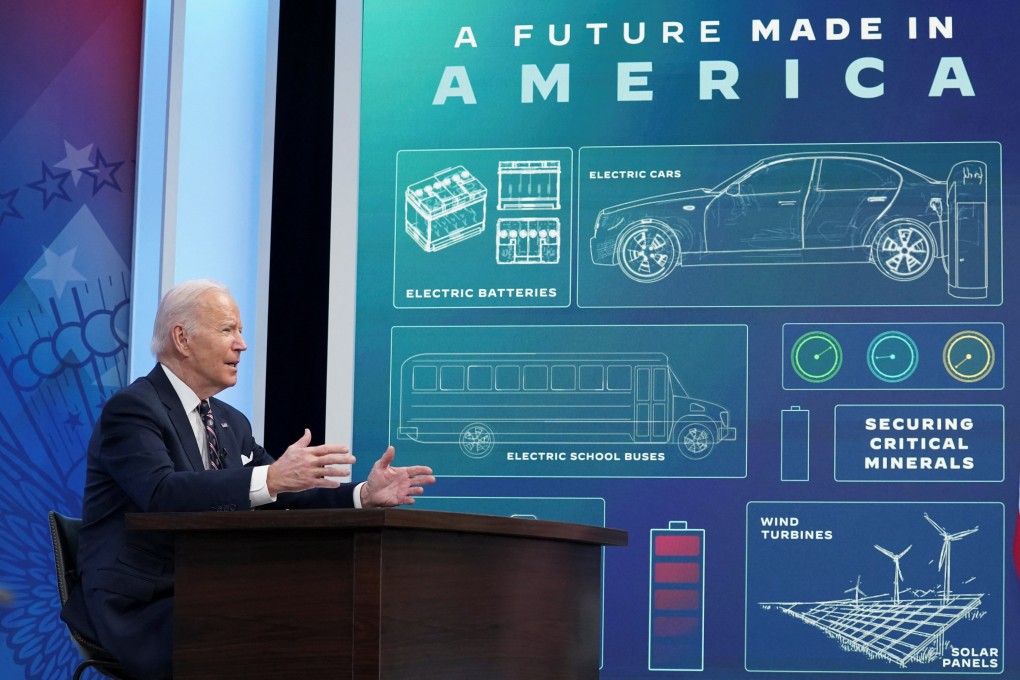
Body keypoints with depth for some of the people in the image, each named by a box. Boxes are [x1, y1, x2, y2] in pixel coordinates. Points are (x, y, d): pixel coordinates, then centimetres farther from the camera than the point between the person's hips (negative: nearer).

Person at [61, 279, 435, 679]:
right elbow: (162, 493, -28)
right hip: (138, 611, -8)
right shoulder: (131, 409, -10)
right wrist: (270, 478, -38)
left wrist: (363, 495, -4)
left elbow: (286, 496, 15)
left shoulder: (232, 423, 17)